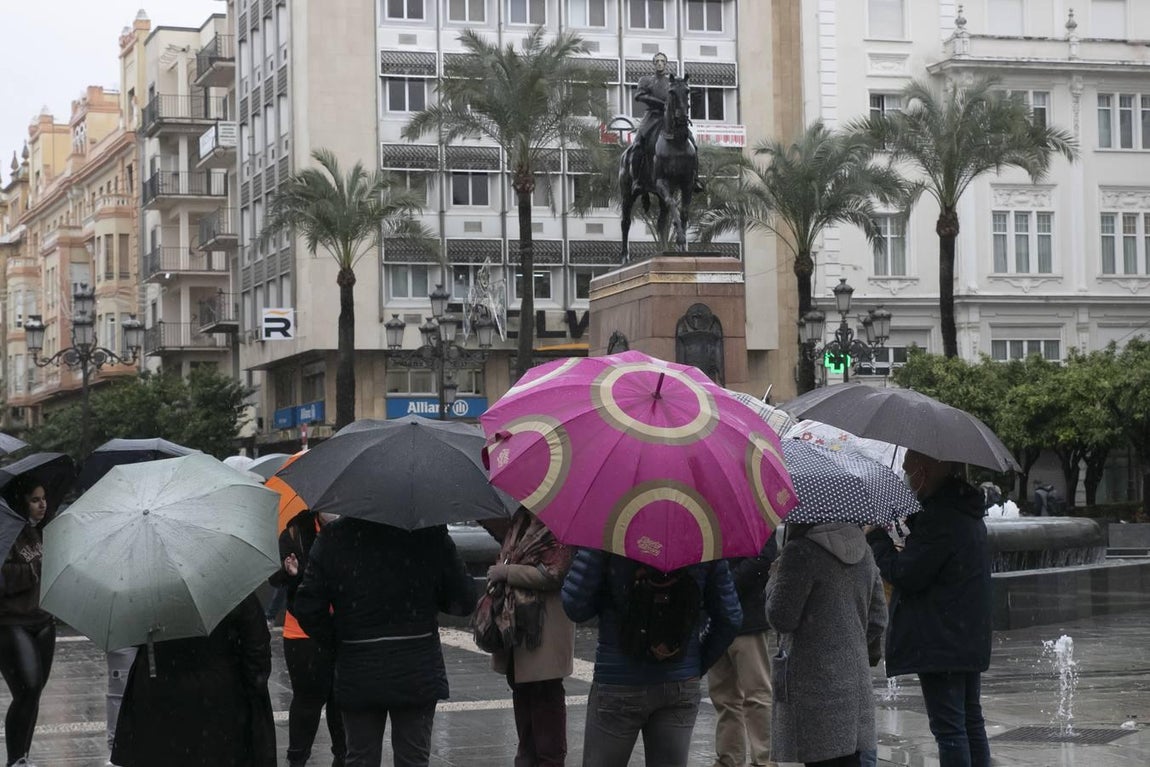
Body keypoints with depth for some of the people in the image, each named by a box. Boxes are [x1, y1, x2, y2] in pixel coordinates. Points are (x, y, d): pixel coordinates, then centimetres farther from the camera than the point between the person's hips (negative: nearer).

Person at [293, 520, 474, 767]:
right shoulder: (431, 533, -9)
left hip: (357, 673, 1)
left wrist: (336, 643, 8)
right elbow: (463, 600, -5)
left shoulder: (332, 537, -7)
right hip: (417, 671, -1)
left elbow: (307, 608, -7)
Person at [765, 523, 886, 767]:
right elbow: (878, 617, 13)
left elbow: (782, 619, -12)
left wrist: (774, 581, 4)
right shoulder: (862, 550, 9)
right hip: (856, 679, 7)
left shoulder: (800, 551, -14)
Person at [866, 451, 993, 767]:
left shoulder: (938, 517, -19)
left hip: (940, 643, -10)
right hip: (970, 640, 10)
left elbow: (906, 574, -16)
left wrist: (877, 538, -4)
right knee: (971, 723, 15)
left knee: (948, 728, -7)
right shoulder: (966, 512, 12)